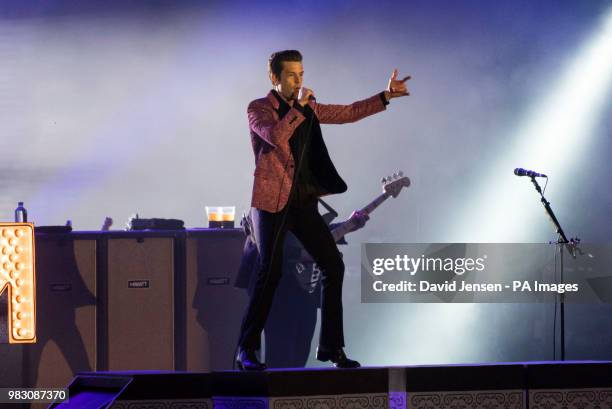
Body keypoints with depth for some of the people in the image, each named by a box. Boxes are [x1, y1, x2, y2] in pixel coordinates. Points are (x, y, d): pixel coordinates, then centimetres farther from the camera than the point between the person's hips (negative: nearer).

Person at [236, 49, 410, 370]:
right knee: (270, 272, -13)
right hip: (273, 202, -6)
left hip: (304, 202, 6)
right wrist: (299, 106, -17)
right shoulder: (258, 109, -4)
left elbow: (349, 113, 15)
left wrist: (386, 95, 6)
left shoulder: (308, 108, 14)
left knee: (333, 266, 0)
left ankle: (331, 346, 9)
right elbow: (276, 136, -23)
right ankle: (246, 351, -3)